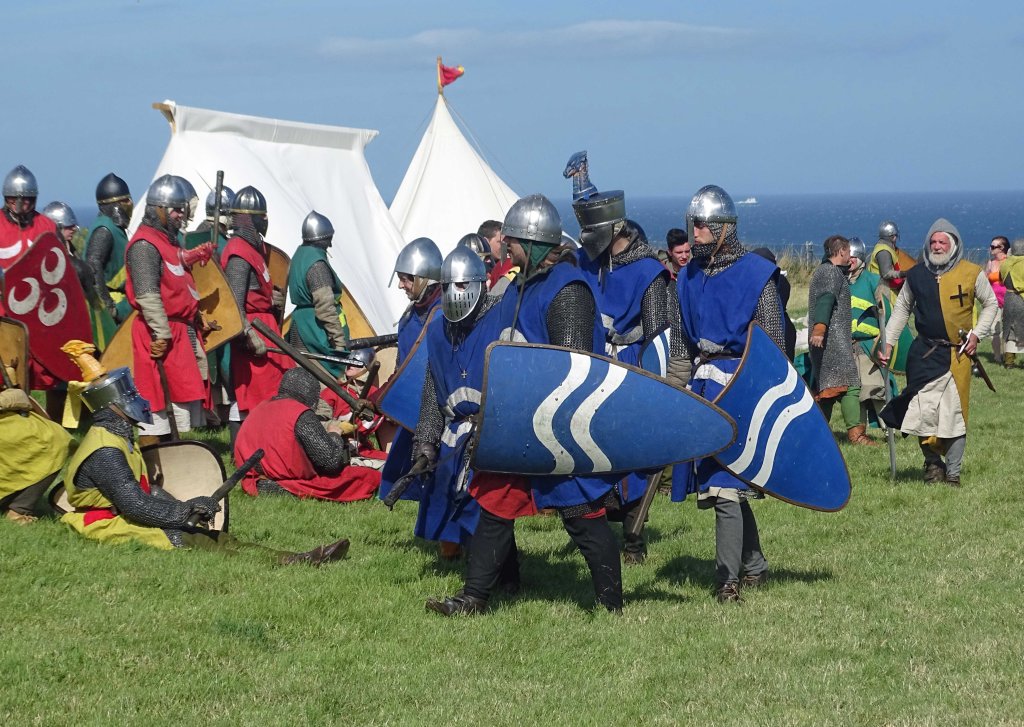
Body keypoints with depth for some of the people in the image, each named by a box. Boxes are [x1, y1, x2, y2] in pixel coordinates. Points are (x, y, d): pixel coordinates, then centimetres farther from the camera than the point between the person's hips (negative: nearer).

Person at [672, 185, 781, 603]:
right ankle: (754, 567, 23)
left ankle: (729, 577, -10)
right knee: (728, 482, 11)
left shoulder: (756, 274, -5)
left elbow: (773, 345, -4)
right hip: (701, 388, 6)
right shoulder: (689, 278, 12)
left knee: (725, 481, -12)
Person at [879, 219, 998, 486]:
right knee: (922, 411, -7)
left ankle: (953, 472, 9)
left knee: (955, 413, -1)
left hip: (958, 354, -1)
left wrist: (977, 333, 2)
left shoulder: (971, 274, 1)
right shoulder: (917, 275, 6)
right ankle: (932, 462, 13)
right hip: (924, 353, 1)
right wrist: (887, 342, 9)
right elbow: (902, 309, 16)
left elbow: (990, 303, 14)